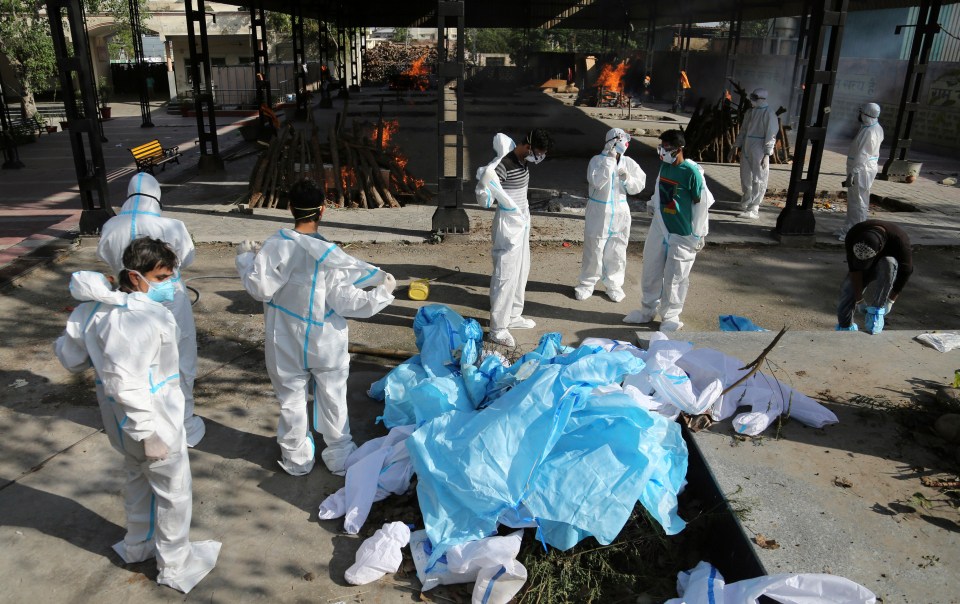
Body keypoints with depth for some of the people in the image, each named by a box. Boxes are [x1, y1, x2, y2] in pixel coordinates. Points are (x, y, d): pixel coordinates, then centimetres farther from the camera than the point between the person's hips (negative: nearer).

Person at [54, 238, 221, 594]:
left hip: (122, 421, 9)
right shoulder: (139, 317, -31)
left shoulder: (95, 309, -1)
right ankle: (176, 565, 26)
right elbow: (126, 383, -34)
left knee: (139, 481, 29)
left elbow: (69, 356, 8)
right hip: (152, 420, -9)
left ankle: (138, 545, 49)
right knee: (174, 491, 10)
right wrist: (149, 431, -27)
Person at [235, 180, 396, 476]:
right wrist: (382, 294, -1)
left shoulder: (276, 245, -18)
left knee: (291, 400, 17)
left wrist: (245, 258, 0)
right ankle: (339, 455, 31)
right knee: (333, 399, 17)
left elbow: (260, 288, -16)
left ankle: (296, 457, 33)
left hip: (286, 344, 0)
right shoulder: (331, 256, -17)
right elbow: (347, 303, -15)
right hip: (326, 344, 0)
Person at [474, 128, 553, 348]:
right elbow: (483, 193, -22)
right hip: (508, 224, -10)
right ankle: (497, 329, 2)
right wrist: (486, 194, -40)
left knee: (521, 270, 19)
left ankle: (513, 316, 33)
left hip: (522, 221, 10)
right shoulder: (504, 165, -23)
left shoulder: (524, 160, 3)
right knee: (506, 274, -5)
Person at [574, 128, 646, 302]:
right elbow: (597, 181, -27)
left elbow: (639, 186, 3)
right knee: (593, 251, 6)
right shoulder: (597, 160, -11)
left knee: (617, 252, 12)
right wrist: (609, 160, -27)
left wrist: (628, 179, -17)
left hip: (620, 215, 4)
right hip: (598, 214, -3)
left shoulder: (629, 163, 0)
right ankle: (587, 283, 23)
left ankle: (614, 284, 28)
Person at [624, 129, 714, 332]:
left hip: (682, 234, -7)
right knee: (651, 272, 14)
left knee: (674, 277, 3)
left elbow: (701, 203, -12)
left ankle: (671, 316, 19)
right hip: (659, 229, 7)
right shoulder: (664, 165, 3)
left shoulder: (691, 172, -16)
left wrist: (698, 234, -10)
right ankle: (648, 311, 30)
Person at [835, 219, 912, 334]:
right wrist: (859, 300, -27)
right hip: (861, 267, 2)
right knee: (848, 289, -23)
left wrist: (890, 301, -23)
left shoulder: (900, 241, -37)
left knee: (889, 263, -36)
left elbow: (905, 272, -26)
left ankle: (876, 311, -29)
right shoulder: (852, 236, -33)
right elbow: (854, 268, -27)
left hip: (887, 267, -2)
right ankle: (845, 328, -2)